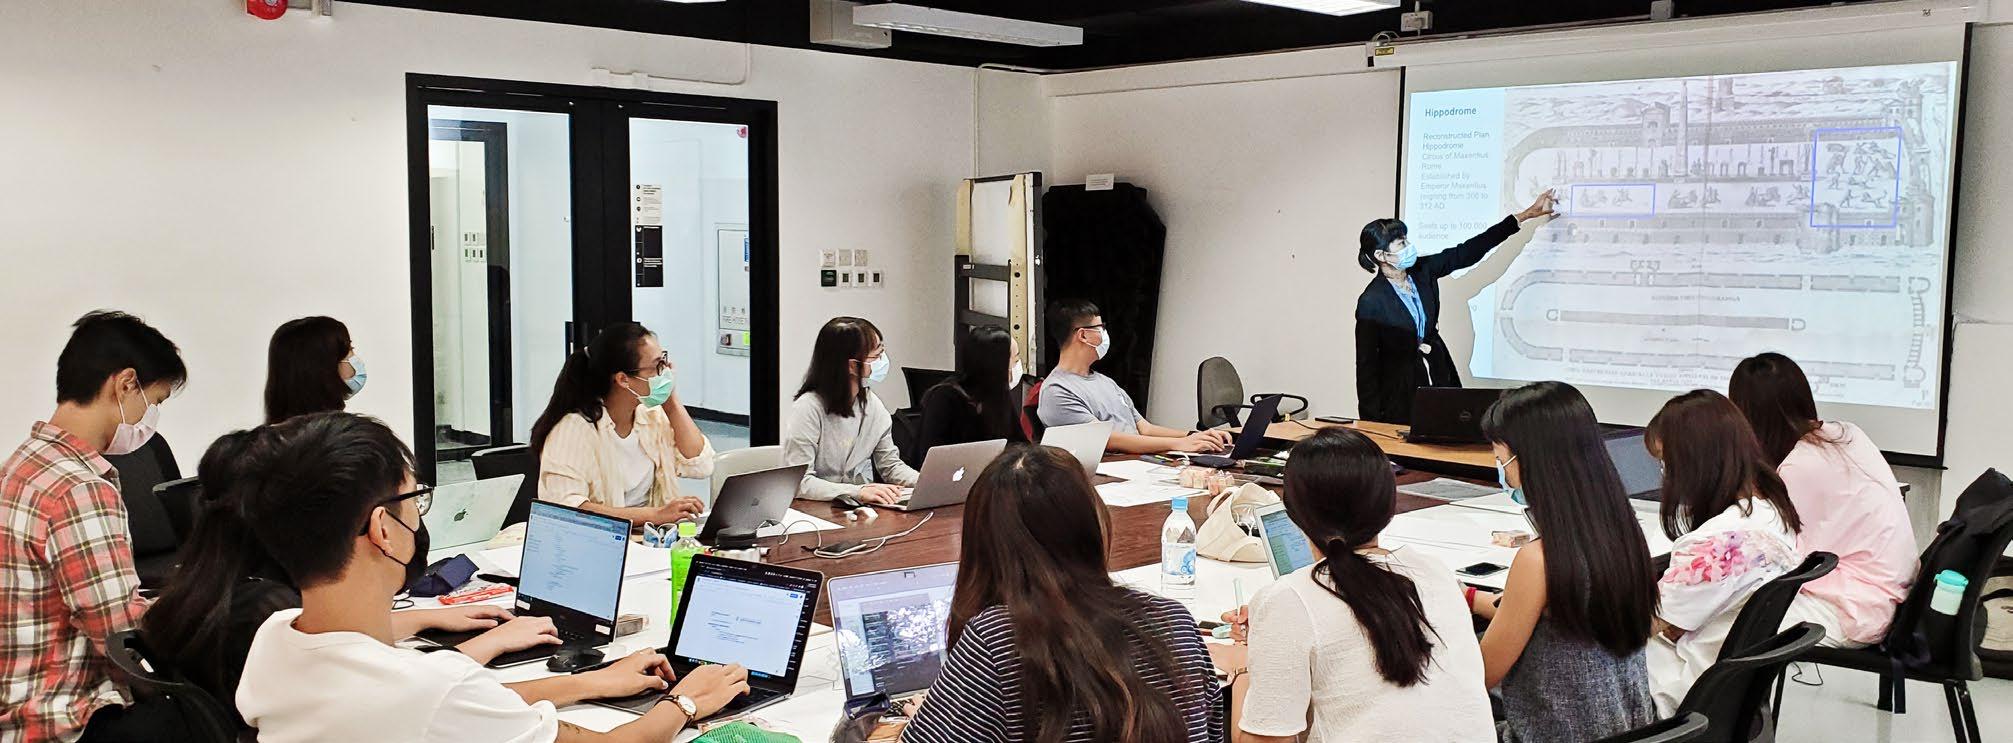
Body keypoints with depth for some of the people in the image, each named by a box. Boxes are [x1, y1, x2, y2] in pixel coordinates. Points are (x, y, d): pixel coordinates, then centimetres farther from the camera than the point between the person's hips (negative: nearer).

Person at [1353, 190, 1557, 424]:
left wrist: (1526, 215, 6)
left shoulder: (1422, 270, 0)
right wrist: (1370, 424, -13)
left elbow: (1467, 252, 5)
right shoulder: (1371, 302, -16)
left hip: (1438, 377, 6)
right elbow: (1366, 366, -13)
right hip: (1399, 394, -6)